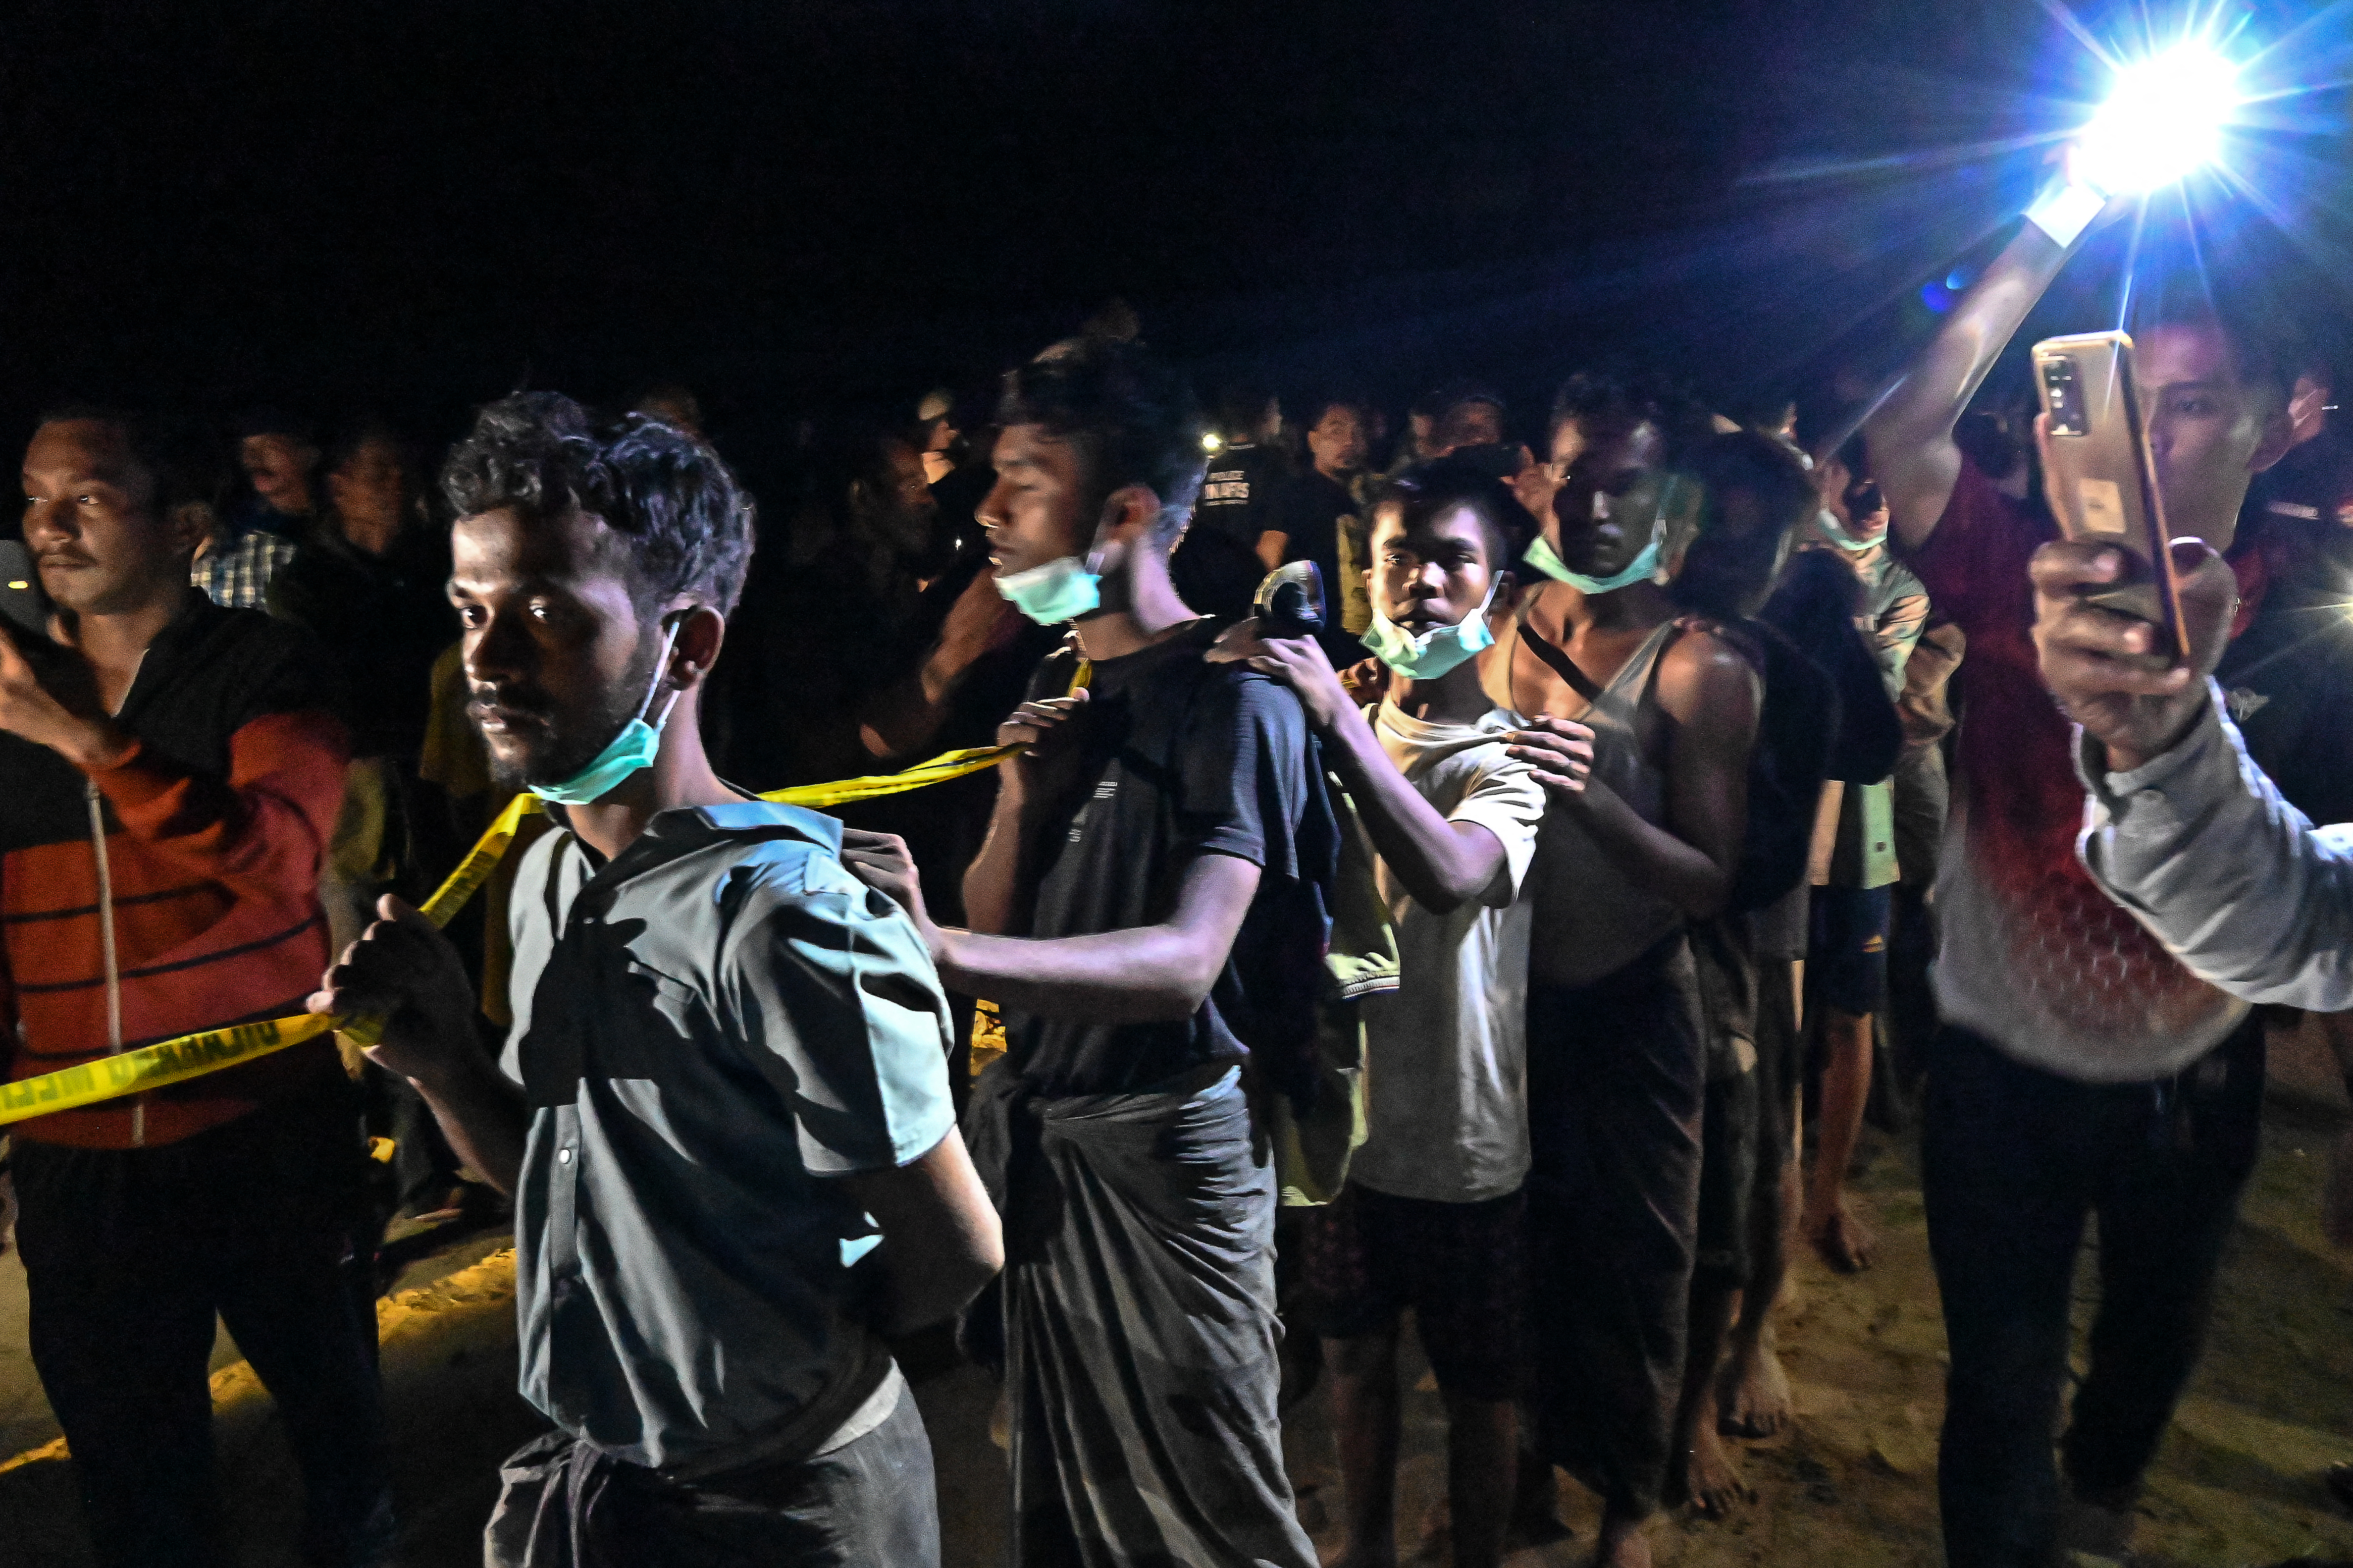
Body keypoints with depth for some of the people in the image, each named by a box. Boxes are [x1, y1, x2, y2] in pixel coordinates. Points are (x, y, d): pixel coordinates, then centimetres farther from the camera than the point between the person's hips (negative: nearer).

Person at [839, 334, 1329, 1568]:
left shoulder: (1232, 700, -15)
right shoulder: (1060, 689, 10)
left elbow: (1187, 960, -29)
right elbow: (996, 929, 10)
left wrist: (942, 949, -43)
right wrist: (1020, 799, -10)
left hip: (1160, 1150, -7)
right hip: (1027, 1131, 7)